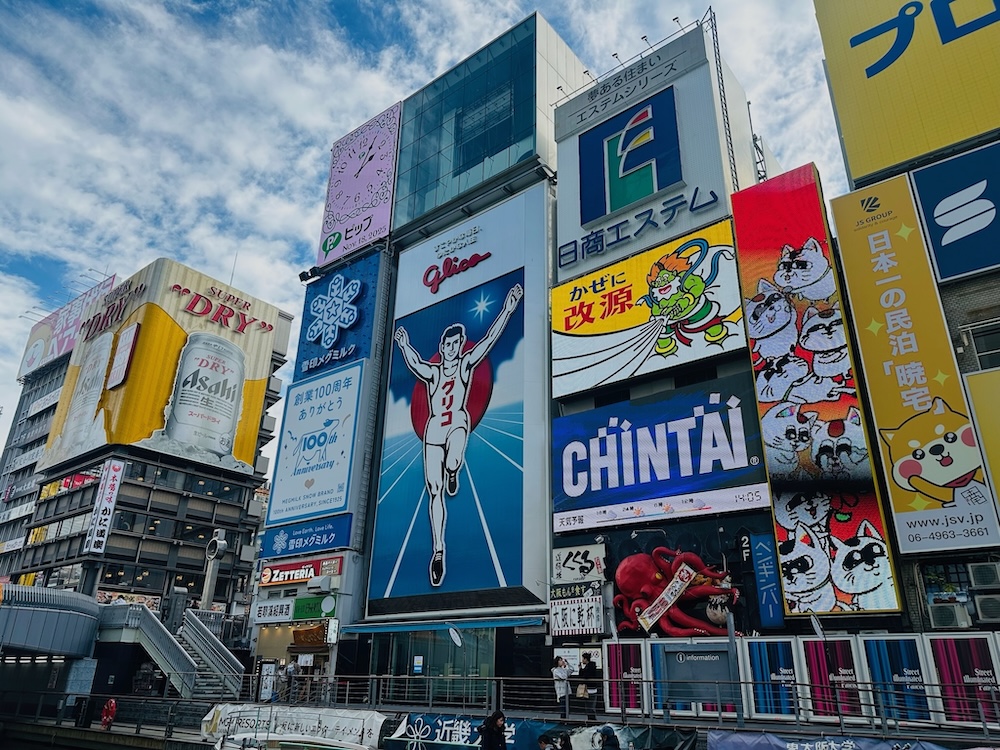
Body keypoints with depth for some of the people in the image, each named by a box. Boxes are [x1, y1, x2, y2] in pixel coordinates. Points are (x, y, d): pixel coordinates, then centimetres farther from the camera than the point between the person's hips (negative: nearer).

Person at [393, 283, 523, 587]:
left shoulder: (466, 364, 2)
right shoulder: (432, 372, 10)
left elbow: (488, 340, -6)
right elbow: (415, 364, -4)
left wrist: (507, 311, -13)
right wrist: (405, 347, -17)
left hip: (458, 423, -2)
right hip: (433, 429, 2)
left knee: (452, 463, -37)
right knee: (434, 491, 0)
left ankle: (453, 472, 2)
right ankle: (438, 550, 8)